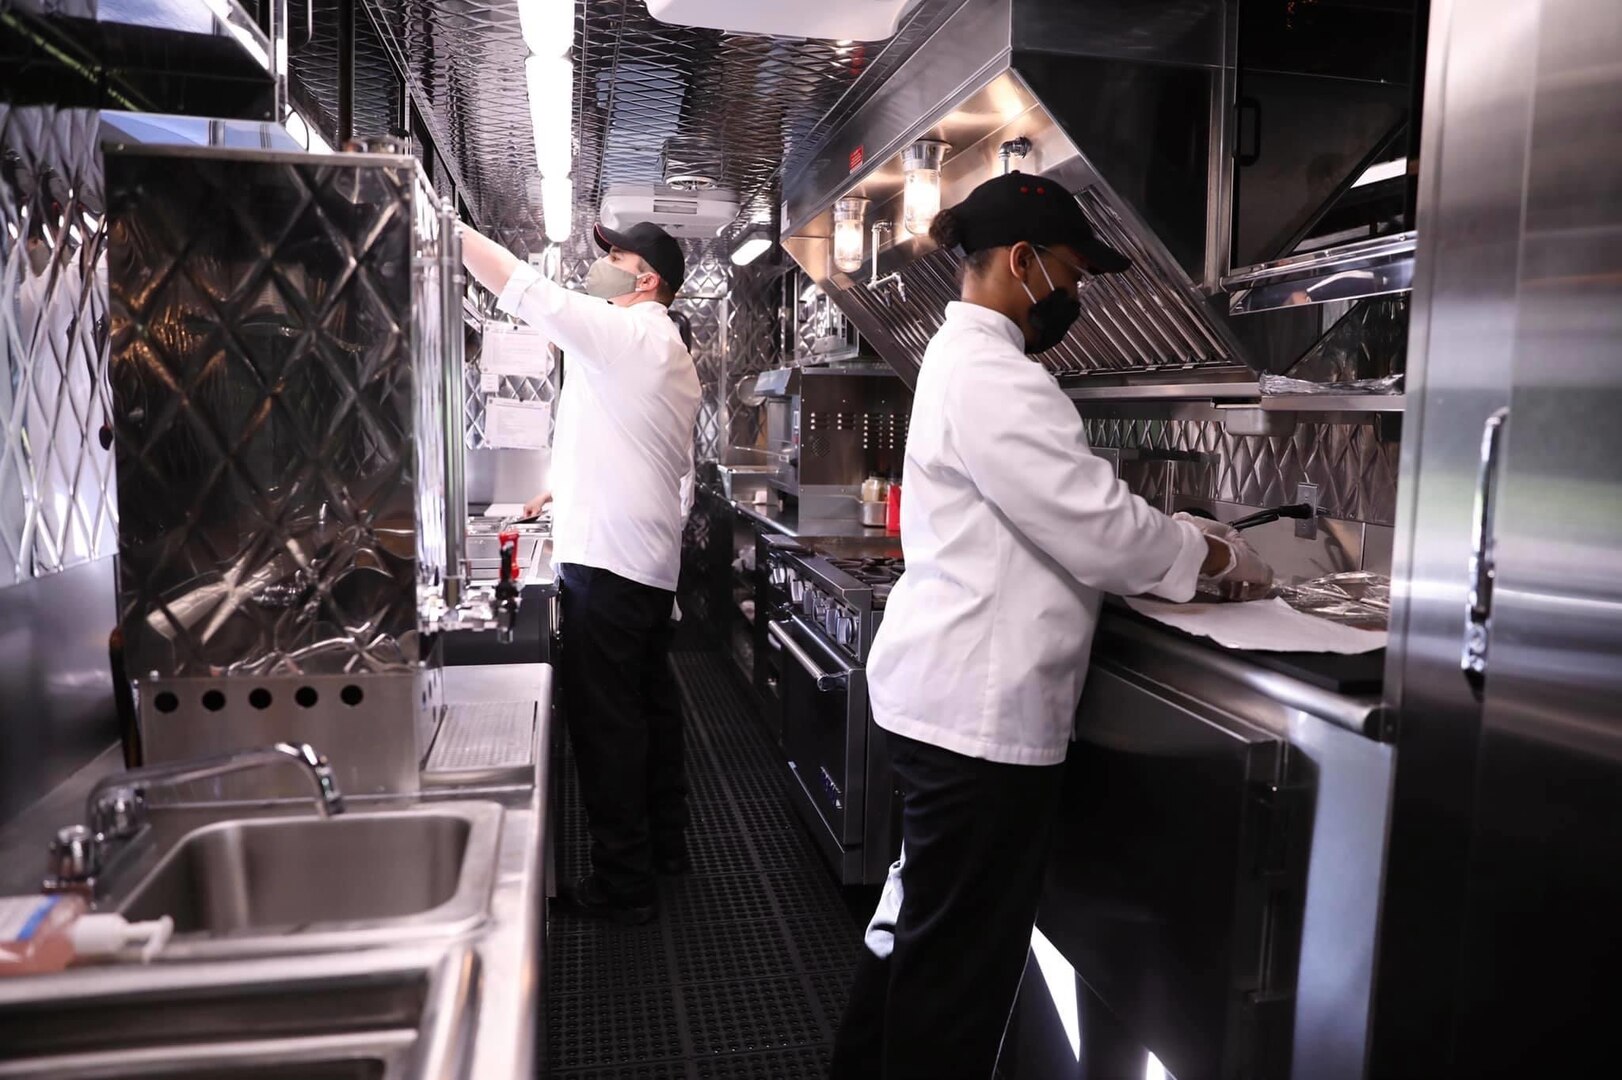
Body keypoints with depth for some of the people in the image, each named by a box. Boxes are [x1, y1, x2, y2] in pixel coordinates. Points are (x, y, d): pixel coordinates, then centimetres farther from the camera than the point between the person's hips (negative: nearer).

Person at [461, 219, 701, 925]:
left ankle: (621, 884, 6)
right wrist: (569, 490, 27)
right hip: (651, 561, 10)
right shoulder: (670, 353, 18)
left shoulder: (623, 332, -11)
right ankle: (664, 844, 31)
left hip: (606, 562, -10)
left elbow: (516, 284, -14)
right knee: (649, 706, 17)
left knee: (604, 721, -3)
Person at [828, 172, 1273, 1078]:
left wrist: (1191, 540, 15)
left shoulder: (962, 358, 16)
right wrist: (1225, 555, -2)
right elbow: (1102, 532, -20)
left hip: (947, 691, 11)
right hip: (982, 709, -11)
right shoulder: (994, 379, -18)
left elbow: (1062, 517, 21)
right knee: (963, 959, 5)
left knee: (920, 919, 24)